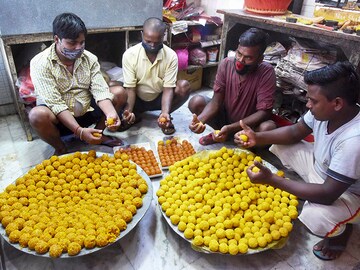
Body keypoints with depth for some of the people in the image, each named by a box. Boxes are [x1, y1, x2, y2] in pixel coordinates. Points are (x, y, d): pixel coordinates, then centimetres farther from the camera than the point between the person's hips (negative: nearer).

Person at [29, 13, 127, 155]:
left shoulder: (90, 58, -5)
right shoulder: (40, 63, -18)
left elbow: (100, 91, -15)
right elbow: (55, 104, -25)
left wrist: (110, 114, -35)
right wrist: (79, 131, -36)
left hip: (86, 111, 4)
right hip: (59, 119, -3)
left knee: (119, 93, -11)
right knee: (37, 115, -36)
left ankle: (98, 134, 5)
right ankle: (60, 149, -5)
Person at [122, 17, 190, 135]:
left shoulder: (171, 56, -17)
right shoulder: (129, 55, -19)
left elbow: (168, 89, -21)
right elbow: (130, 88, -19)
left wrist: (165, 113, -39)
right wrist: (129, 112, -37)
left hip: (159, 99, 1)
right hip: (137, 100, 0)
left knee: (184, 86, -27)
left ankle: (163, 117, -3)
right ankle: (135, 115, 1)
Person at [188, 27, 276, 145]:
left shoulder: (267, 72, -23)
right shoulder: (226, 64, -16)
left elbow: (264, 112, -26)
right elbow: (216, 101, -15)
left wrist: (231, 128, -38)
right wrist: (199, 120, -36)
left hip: (249, 124, -2)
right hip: (224, 117, 3)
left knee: (268, 127, -34)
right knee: (196, 102, -19)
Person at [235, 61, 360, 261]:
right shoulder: (326, 109, -18)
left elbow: (328, 194, -37)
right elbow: (295, 132, -2)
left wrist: (271, 180, -40)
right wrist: (258, 138, -18)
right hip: (320, 167, 6)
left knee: (315, 217, -33)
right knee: (279, 144, -1)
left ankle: (341, 229, 5)